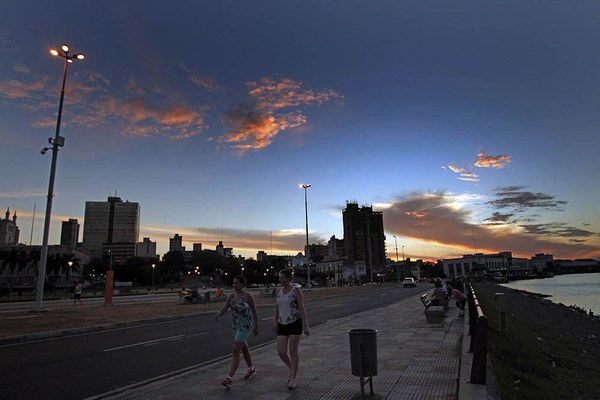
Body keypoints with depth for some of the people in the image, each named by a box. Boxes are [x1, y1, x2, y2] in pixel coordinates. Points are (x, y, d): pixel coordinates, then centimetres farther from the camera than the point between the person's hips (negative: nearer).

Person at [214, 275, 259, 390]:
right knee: (244, 349, 23)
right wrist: (217, 315, -30)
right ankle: (251, 369, 43)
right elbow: (223, 309, -8)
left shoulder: (248, 296, -15)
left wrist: (256, 326, -2)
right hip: (236, 326, 7)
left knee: (235, 352, -14)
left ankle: (229, 379, -15)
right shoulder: (231, 296, 1)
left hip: (245, 326, -7)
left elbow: (254, 311, -7)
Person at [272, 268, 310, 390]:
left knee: (293, 352, -1)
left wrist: (305, 326, -15)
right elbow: (277, 308, 13)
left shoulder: (296, 290, -9)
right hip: (282, 325, 5)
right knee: (281, 352, 0)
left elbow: (302, 308, -12)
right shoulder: (279, 291, 7)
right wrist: (274, 323, 7)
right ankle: (292, 369, 29)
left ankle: (293, 379, 14)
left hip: (295, 324, -5)